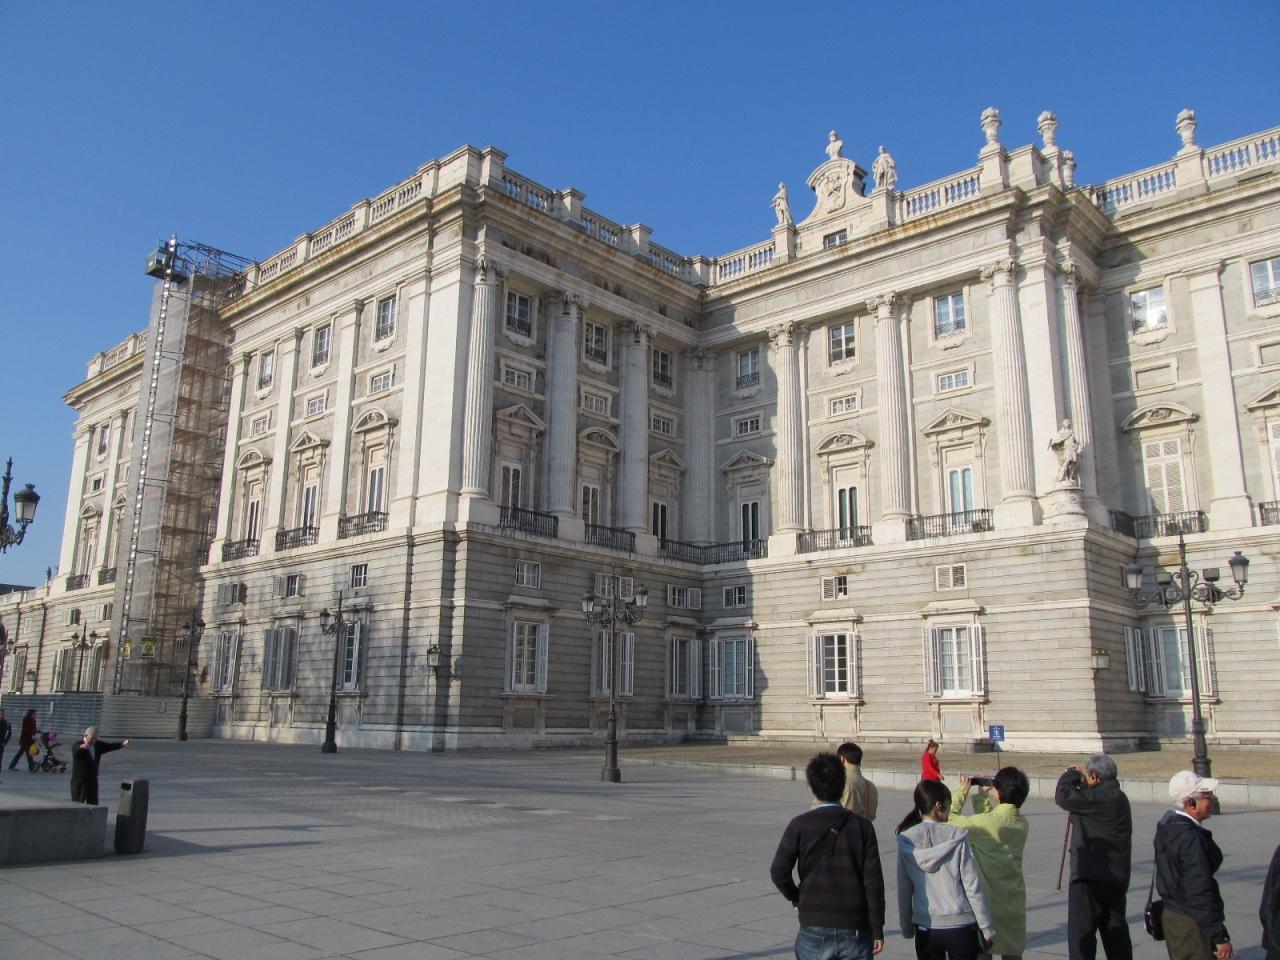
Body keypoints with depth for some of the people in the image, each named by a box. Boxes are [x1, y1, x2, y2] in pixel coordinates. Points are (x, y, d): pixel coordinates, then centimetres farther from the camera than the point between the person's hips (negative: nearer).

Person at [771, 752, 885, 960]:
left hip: (815, 929, -1)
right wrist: (877, 930, 2)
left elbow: (779, 871, -9)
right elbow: (874, 880, -4)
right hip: (855, 929, 1)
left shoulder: (800, 825, -6)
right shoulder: (862, 826, -3)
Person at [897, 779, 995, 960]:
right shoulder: (957, 837, -12)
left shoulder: (906, 841, -5)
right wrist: (987, 928, 2)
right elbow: (973, 887, -8)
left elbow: (903, 890, 1)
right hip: (960, 927, -2)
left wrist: (907, 927, 14)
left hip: (925, 930, 2)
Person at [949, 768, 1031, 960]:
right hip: (1014, 901, 6)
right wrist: (982, 796, 16)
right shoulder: (1022, 823, 0)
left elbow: (950, 819, -14)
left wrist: (962, 792, -3)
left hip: (989, 901, -6)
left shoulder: (988, 822, -22)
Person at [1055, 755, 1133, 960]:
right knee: (1116, 932, 18)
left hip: (1091, 876, -10)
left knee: (1080, 934, -3)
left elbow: (1063, 797, -18)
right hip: (1117, 877, 10)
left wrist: (1072, 773, -4)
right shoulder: (1118, 797, 13)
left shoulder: (1100, 797, -19)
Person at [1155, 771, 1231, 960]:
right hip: (1192, 925, -9)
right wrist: (1220, 937, -18)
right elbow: (1200, 893, -24)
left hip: (1172, 915, 9)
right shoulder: (1191, 839, -24)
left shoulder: (1167, 824, 5)